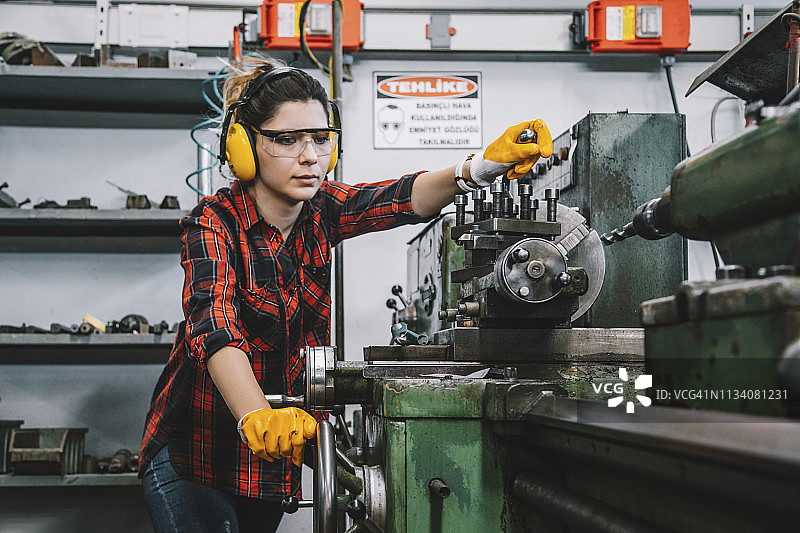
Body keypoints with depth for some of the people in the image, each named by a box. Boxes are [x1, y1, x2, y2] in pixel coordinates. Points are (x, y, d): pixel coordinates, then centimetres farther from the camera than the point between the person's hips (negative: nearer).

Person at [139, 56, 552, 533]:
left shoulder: (321, 210, -4)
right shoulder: (214, 223, -19)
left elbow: (400, 199, -23)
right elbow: (213, 324, -36)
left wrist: (482, 166, -43)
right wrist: (257, 417, -54)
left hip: (280, 454, 5)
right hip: (199, 453, -5)